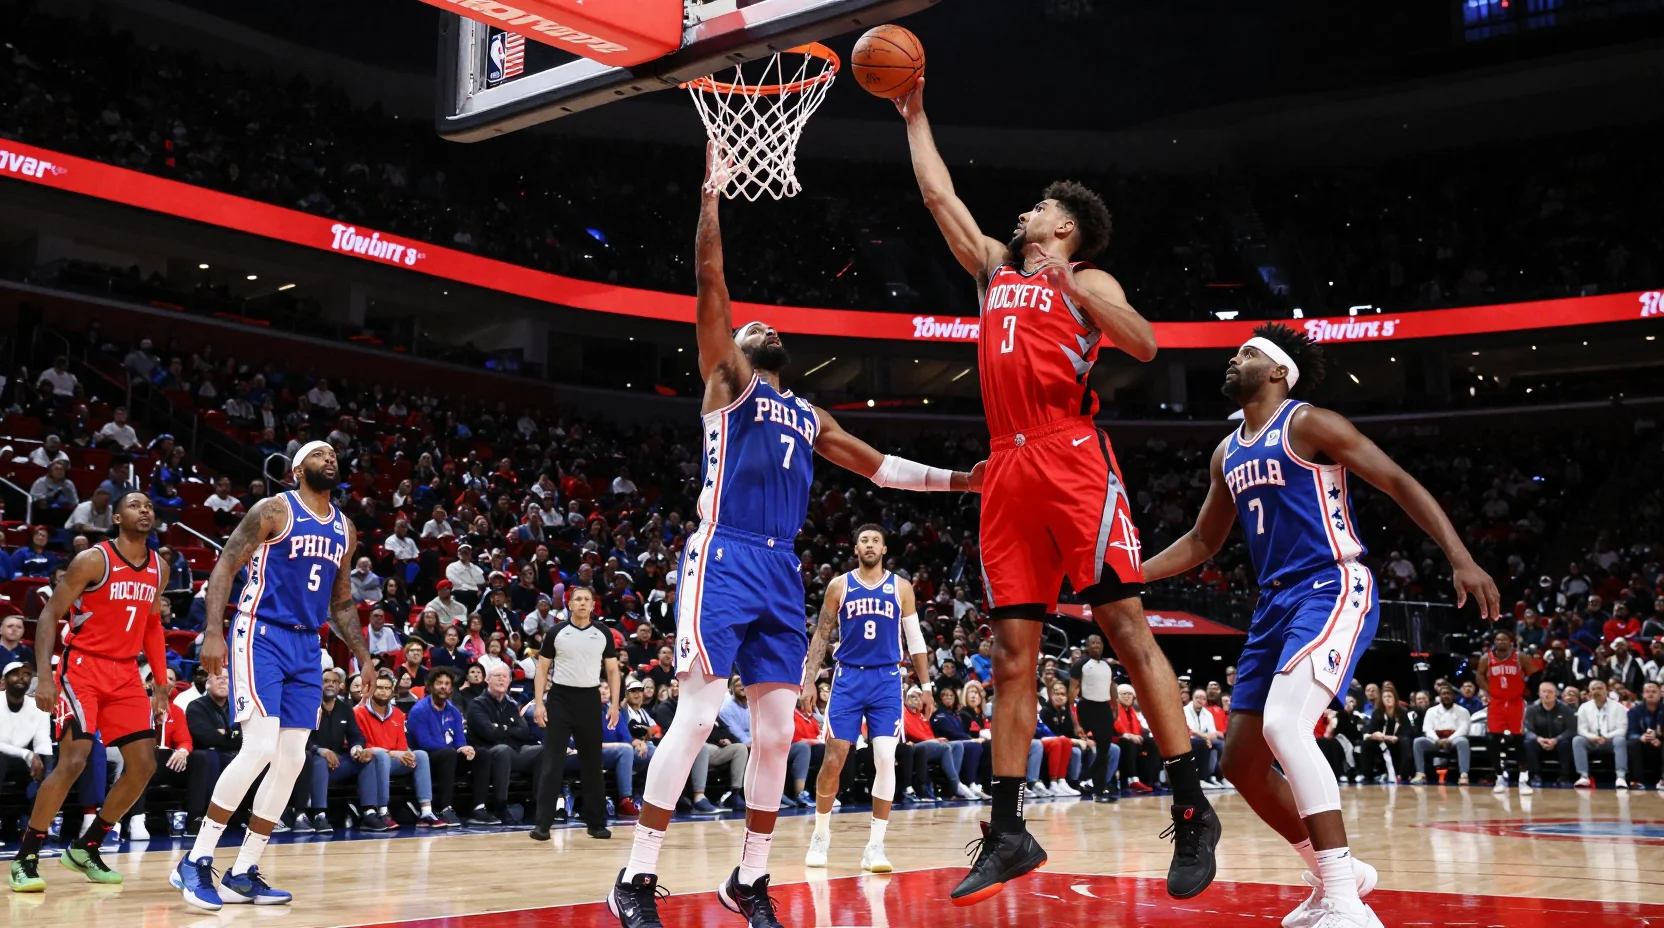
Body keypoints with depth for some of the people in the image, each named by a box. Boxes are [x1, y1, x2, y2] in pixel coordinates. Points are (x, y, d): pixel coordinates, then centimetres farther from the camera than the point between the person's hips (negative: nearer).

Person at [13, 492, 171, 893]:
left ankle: (85, 849, 16)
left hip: (125, 672, 6)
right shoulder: (93, 560, -12)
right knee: (73, 760, -19)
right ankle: (26, 858, -4)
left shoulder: (159, 569, 7)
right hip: (82, 666, -6)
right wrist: (44, 676, -21)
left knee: (143, 765, 0)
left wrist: (161, 686, 12)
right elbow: (49, 615, -11)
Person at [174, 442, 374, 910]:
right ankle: (196, 862, -7)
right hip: (261, 636, -7)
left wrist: (364, 658, 16)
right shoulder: (275, 510, -5)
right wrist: (213, 632, -21)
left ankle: (242, 873, 11)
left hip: (306, 646, 7)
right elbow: (224, 567, -10)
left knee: (292, 761, 3)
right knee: (259, 748, -18)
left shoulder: (344, 528, 15)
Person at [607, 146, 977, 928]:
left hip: (781, 572, 6)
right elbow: (710, 283, -2)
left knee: (776, 730, 3)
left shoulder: (810, 417, 24)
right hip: (724, 561, -6)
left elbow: (877, 465, 30)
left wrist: (957, 480, 23)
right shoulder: (726, 380, 8)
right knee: (698, 715, -14)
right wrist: (712, 196, -6)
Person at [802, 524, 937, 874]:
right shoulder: (839, 586, 4)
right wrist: (809, 682, -2)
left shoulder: (901, 587, 6)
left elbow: (915, 640, 8)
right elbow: (820, 637, 7)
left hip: (887, 680, 0)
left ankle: (875, 846, -2)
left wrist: (926, 687, 4)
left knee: (885, 760, -9)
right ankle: (821, 834, 20)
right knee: (833, 759, -1)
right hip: (848, 678, 0)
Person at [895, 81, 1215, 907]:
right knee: (1011, 655, 3)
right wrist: (914, 115, 33)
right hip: (1008, 469, 6)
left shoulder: (1085, 281, 8)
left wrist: (1069, 281, -14)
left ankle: (1191, 810, -5)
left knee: (1128, 630, -9)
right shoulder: (995, 267, 24)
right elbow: (937, 193, 30)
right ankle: (1008, 832, 6)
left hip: (1072, 459, -6)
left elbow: (1145, 346, -9)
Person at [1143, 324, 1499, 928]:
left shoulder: (1307, 424, -5)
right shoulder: (1227, 454, 17)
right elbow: (1202, 543, 26)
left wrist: (1462, 559, -21)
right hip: (1276, 603, 9)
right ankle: (1338, 872, 23)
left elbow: (1398, 483, -9)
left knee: (1283, 726, -29)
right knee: (1240, 761, 6)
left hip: (1334, 589, -9)